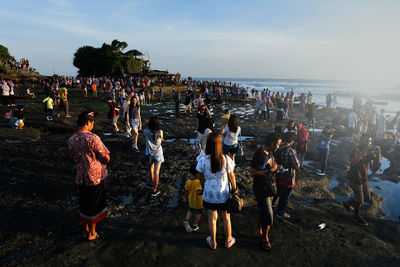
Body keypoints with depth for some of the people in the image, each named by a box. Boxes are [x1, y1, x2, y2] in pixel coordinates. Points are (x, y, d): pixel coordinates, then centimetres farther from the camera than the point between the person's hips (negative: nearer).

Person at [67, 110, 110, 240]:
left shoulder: (71, 140, -2)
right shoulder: (92, 138, -24)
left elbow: (74, 158, 11)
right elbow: (106, 158, -18)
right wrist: (103, 161, 3)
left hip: (81, 176, 6)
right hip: (95, 176, -6)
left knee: (84, 204, 21)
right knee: (94, 205, 13)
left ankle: (86, 230, 38)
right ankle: (92, 233, 28)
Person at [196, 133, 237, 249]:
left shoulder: (203, 160, -20)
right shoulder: (226, 159, -20)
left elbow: (201, 175, -5)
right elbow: (231, 176, -8)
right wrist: (234, 189, 6)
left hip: (209, 195, 0)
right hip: (224, 195, 0)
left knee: (212, 218, 18)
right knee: (226, 218, 21)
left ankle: (213, 242, 37)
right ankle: (228, 240, 41)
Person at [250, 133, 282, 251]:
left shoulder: (270, 152, 3)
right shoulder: (260, 154, -26)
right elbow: (253, 173, -26)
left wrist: (277, 167, 2)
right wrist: (270, 170, -25)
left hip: (268, 187, 9)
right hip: (261, 189, -9)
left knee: (263, 211, 21)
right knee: (268, 214, -1)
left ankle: (258, 231, 40)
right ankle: (265, 238, 21)